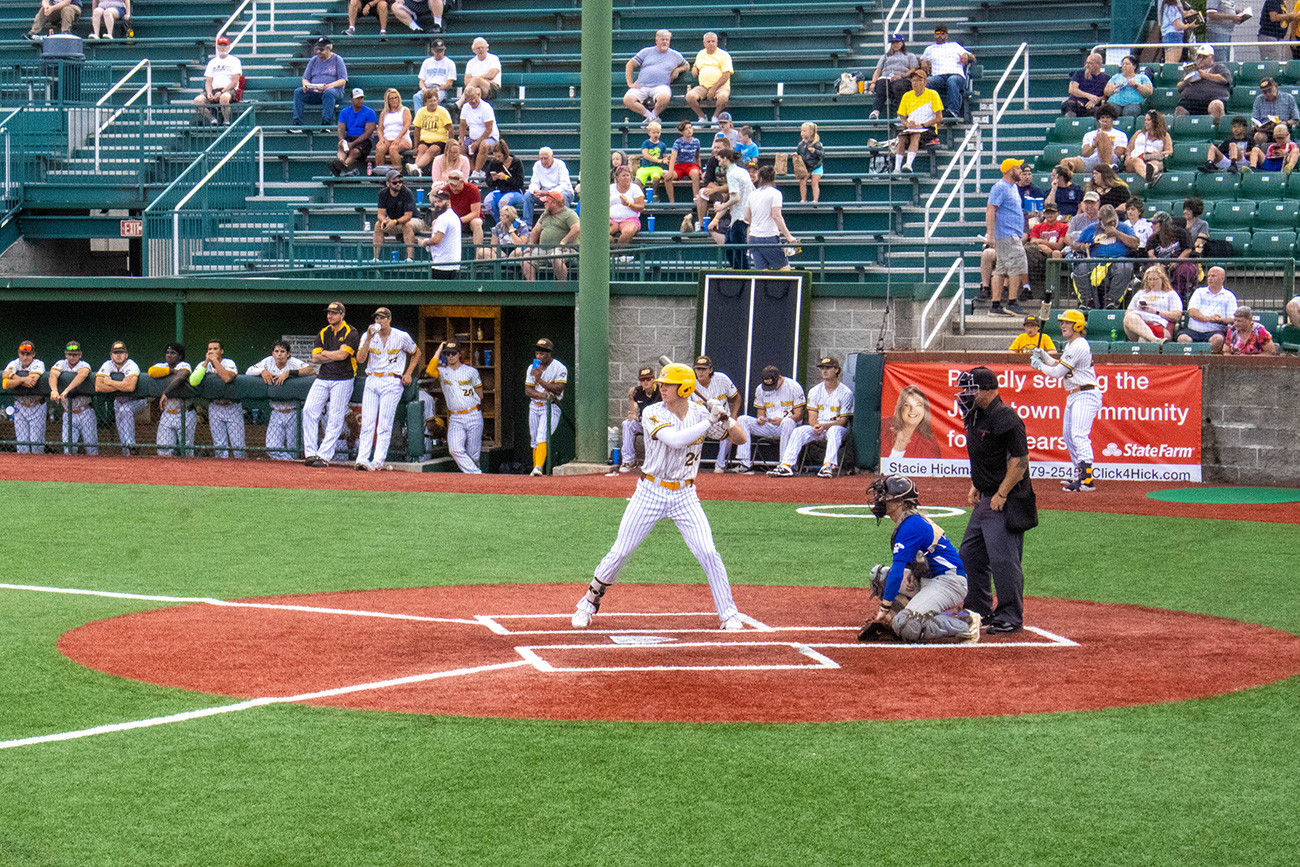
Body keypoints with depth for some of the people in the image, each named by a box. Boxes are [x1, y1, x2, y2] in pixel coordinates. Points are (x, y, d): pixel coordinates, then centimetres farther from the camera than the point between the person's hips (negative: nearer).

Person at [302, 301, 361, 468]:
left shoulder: (351, 333, -3)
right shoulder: (323, 333, 14)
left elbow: (342, 355, -16)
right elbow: (315, 358, 6)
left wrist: (324, 353, 0)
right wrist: (335, 356, -6)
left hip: (342, 380, -5)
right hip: (322, 379, 5)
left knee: (335, 419, -8)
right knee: (309, 410, -10)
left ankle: (324, 456, -8)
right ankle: (310, 453, -9)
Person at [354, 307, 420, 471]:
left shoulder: (402, 337, -1)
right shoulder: (368, 336, 5)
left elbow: (416, 353, 15)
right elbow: (360, 359, -7)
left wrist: (408, 373, 5)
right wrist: (369, 338, -15)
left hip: (392, 382, -3)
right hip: (371, 381, 3)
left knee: (384, 423, -9)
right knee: (367, 422, -6)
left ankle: (378, 461, -12)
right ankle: (362, 459, -10)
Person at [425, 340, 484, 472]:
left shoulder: (471, 371, 6)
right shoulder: (442, 371, 7)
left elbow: (479, 394, 16)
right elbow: (430, 370, -15)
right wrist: (439, 350, -7)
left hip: (473, 416, -1)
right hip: (455, 419, 1)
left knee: (473, 454, 1)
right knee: (455, 449, -20)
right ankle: (475, 474, -17)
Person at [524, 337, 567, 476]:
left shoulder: (560, 369, -9)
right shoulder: (532, 368, 7)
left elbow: (558, 389, -19)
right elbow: (527, 390, 1)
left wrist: (540, 379, -27)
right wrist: (543, 395, -18)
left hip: (551, 408, -6)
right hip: (534, 406, 6)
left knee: (542, 437, -21)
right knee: (534, 441, 6)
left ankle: (538, 467, -31)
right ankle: (536, 470, 14)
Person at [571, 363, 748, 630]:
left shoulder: (700, 412, -2)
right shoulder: (653, 414, -12)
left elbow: (740, 439, 1)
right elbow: (675, 440, -30)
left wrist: (727, 420, -19)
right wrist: (710, 422, -27)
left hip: (685, 496, 2)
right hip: (651, 493, -2)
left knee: (708, 553, -8)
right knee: (620, 551, 1)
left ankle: (729, 614, 4)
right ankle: (589, 602, 19)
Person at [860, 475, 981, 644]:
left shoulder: (911, 526, -17)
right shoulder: (914, 520, 15)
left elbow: (898, 569, -20)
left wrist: (885, 607, -17)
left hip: (949, 583, -10)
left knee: (907, 628, -25)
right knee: (879, 574, 8)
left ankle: (966, 624, -13)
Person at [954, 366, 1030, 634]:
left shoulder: (1005, 418, -19)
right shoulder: (976, 417, 12)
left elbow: (1019, 461, -21)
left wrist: (1001, 495, -21)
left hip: (1006, 501, -11)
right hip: (986, 501, 11)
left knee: (1003, 559, -9)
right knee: (970, 554, 14)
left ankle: (1011, 618, -1)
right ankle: (980, 611, 25)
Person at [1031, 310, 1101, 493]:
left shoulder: (1079, 346, -17)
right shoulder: (1071, 345, 16)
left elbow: (1057, 372, -16)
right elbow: (1059, 366, 24)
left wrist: (1039, 366, -1)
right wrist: (1044, 356, 11)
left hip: (1085, 395, -11)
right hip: (1074, 396, 11)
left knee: (1079, 435, -20)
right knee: (1068, 435, 15)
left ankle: (1087, 479, -27)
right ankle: (1080, 474, 24)